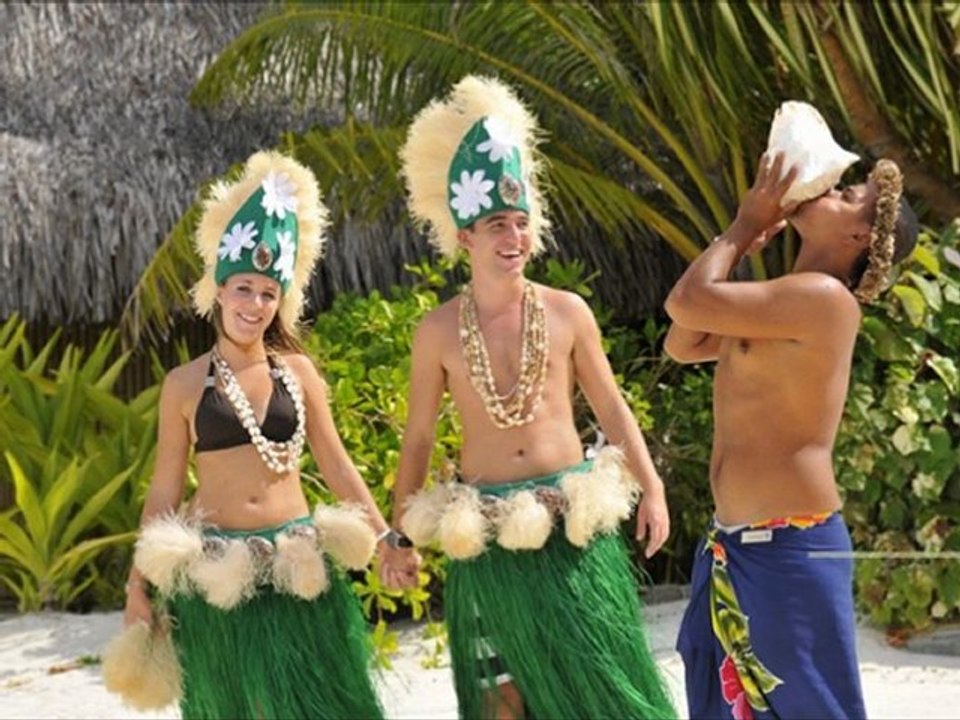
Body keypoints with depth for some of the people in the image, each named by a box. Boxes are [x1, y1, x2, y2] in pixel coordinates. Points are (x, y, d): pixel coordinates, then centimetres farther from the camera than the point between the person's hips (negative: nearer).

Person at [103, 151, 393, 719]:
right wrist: (138, 585, 1)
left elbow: (336, 465, 9)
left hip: (297, 564, 1)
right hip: (216, 568, -1)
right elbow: (165, 490, 3)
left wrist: (385, 537, 3)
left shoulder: (298, 371, 3)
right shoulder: (185, 384, -1)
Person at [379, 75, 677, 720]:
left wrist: (651, 487, -2)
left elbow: (612, 407, 6)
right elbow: (418, 439, 5)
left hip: (572, 521, 0)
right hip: (487, 530, 0)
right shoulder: (439, 332, -2)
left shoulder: (567, 313, -2)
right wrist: (400, 536, 5)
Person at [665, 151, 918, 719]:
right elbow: (682, 345, 19)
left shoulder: (824, 296, -16)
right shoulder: (782, 306, 14)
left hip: (791, 550, -10)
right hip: (737, 547, 10)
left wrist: (743, 227, -3)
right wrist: (741, 242, 12)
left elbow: (688, 303, -20)